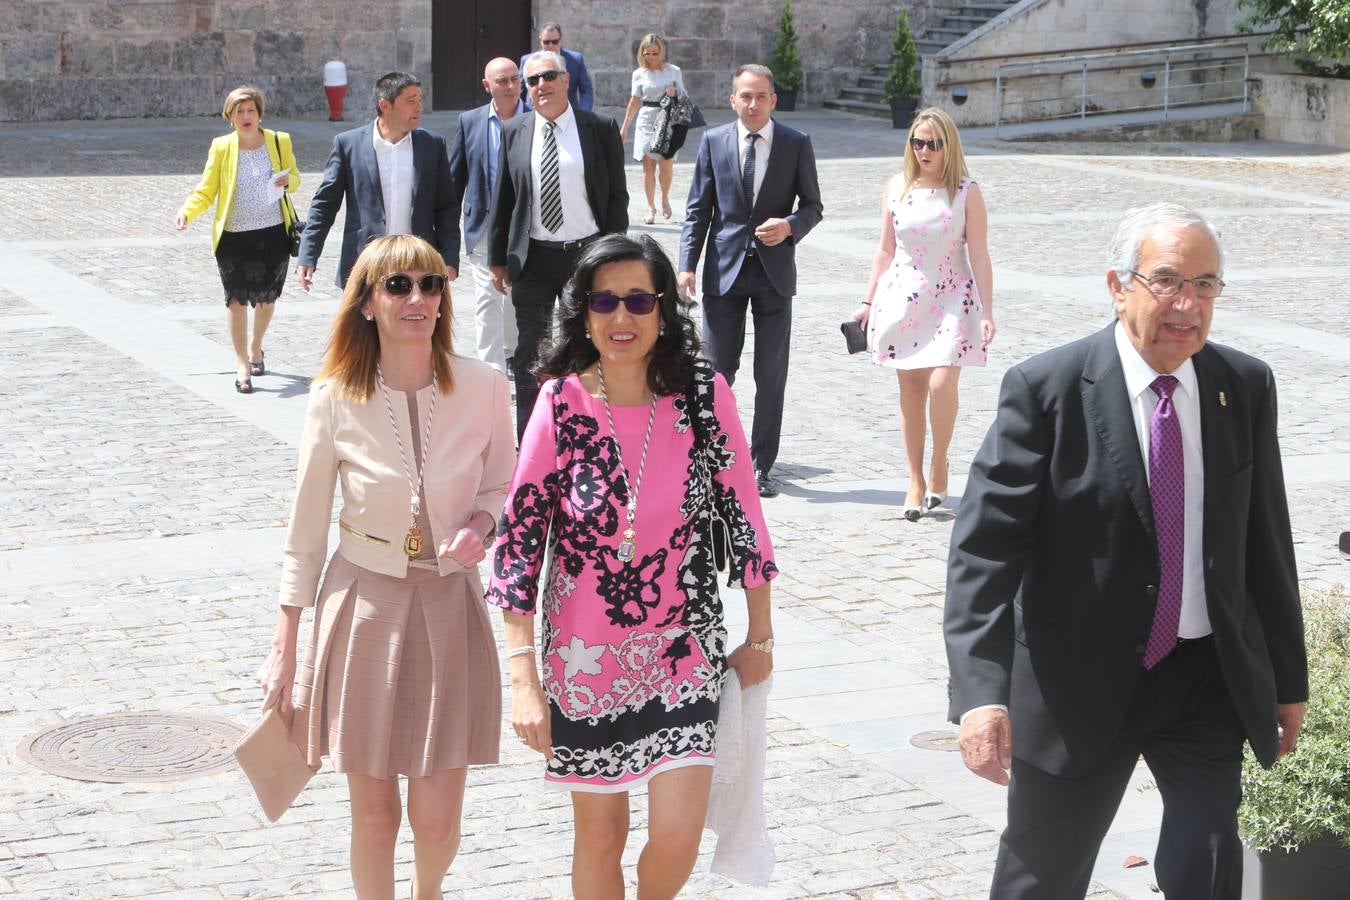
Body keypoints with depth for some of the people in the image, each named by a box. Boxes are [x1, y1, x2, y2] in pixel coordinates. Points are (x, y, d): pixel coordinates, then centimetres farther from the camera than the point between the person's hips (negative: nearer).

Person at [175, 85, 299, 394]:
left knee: (267, 296, 14)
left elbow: (295, 177, 15)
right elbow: (206, 190, 0)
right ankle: (242, 363, -4)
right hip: (234, 236, -2)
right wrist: (187, 211, -18)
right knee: (237, 297, -10)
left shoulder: (280, 141, 2)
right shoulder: (221, 147, -2)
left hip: (274, 232, 2)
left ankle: (256, 347, 38)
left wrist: (287, 180, -10)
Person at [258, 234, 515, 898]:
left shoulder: (482, 387, -9)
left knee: (438, 821, 6)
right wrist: (283, 651, 1)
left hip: (450, 605, 1)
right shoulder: (336, 400, -11)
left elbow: (503, 487, 8)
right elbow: (306, 531, -2)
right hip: (364, 604, -1)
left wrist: (481, 525, -16)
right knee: (375, 815, 6)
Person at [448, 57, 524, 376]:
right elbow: (455, 179, 7)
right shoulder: (470, 122, 2)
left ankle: (511, 352, 34)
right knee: (487, 298, -5)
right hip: (484, 226, 0)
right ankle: (492, 370, -6)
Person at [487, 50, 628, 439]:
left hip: (587, 254, -1)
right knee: (529, 356, 6)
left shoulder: (601, 128, -2)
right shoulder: (513, 132, 3)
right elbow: (502, 199, 7)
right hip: (533, 259, 1)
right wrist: (498, 258, 6)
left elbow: (617, 197, 0)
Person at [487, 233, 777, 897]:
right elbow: (519, 539, -9)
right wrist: (523, 674, -14)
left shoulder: (704, 394, -9)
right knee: (599, 835, 11)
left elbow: (743, 516, 1)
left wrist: (761, 636, 8)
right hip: (585, 655, 0)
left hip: (682, 645, 0)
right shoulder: (561, 403, -11)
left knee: (677, 839, -5)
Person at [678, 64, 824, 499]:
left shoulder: (796, 144, 1)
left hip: (774, 269, 0)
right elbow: (698, 209, 5)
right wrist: (687, 264, -4)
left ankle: (761, 466, 12)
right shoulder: (713, 141, 3)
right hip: (725, 268, 0)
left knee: (771, 376, 4)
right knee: (717, 369, 3)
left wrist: (790, 226, -15)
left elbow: (812, 205, 7)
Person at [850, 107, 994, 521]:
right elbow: (885, 250, 11)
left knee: (942, 383, -17)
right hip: (902, 297, 3)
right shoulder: (897, 188, 5)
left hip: (951, 299, -3)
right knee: (911, 387, 4)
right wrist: (869, 301, 10)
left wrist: (986, 312, -7)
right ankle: (916, 480, 12)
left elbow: (979, 257, -3)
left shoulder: (967, 193, -3)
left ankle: (939, 464, 6)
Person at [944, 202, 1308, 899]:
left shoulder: (1246, 387, 1)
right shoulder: (1045, 389, -13)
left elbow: (1265, 538, 10)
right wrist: (981, 691, -28)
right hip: (1080, 683, -3)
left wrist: (1288, 677, 14)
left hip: (1209, 679, 3)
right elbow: (984, 546, -18)